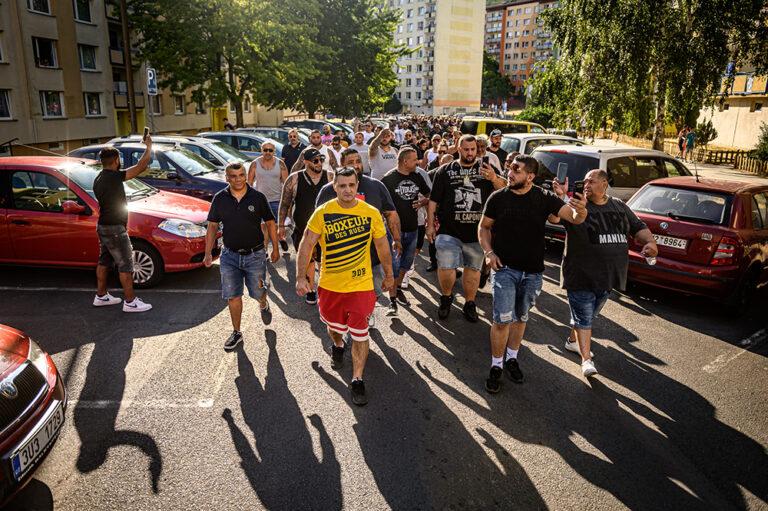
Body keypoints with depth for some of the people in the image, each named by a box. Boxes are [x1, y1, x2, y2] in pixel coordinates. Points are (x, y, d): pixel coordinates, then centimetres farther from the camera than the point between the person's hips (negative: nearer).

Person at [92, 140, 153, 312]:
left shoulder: (98, 179, 9)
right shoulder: (114, 177, -20)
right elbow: (141, 165, -21)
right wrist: (149, 146, -9)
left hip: (103, 226, 10)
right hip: (114, 228, -10)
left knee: (104, 261, 18)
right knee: (125, 265, -4)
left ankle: (101, 296, 28)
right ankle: (130, 302, 1)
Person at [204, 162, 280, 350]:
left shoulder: (257, 197, -6)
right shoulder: (220, 199, -2)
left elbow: (270, 223, 2)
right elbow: (212, 226, 3)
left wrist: (275, 249, 3)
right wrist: (208, 253, -5)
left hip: (255, 255, -1)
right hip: (230, 255, 2)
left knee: (258, 292, 7)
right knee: (232, 296, 5)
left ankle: (264, 305, 45)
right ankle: (236, 333, 22)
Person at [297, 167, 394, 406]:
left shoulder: (371, 213, -6)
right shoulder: (323, 213, -9)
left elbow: (382, 246, 6)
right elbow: (306, 245, -8)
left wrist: (389, 275, 13)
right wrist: (300, 277, -17)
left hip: (361, 285, -1)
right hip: (330, 285, 1)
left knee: (360, 334, -1)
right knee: (334, 325, 22)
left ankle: (357, 380, 15)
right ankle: (337, 346, 56)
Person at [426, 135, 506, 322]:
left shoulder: (486, 169, 8)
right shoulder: (445, 171, 4)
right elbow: (433, 201, 4)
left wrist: (494, 179, -19)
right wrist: (430, 224, 0)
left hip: (477, 231, 2)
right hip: (449, 231, -2)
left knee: (473, 268, 12)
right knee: (445, 268, -7)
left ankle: (469, 303, 29)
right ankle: (446, 297, 20)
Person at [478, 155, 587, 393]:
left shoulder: (544, 198, -5)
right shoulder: (498, 198, -5)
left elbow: (574, 218, -13)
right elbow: (484, 227, 7)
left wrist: (581, 210, -37)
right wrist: (488, 252, -8)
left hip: (533, 271, 2)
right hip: (504, 268, -2)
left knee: (520, 318, 16)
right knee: (503, 319, -8)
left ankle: (512, 358, 36)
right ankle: (496, 366, 10)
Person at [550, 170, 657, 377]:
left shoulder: (620, 207, 10)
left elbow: (638, 227, 16)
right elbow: (554, 218, -21)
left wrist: (650, 242, -4)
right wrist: (559, 196, -37)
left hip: (608, 275, 6)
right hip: (581, 276, -6)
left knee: (589, 315, 21)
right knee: (583, 317, -3)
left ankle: (573, 340, 41)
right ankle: (586, 359, 2)